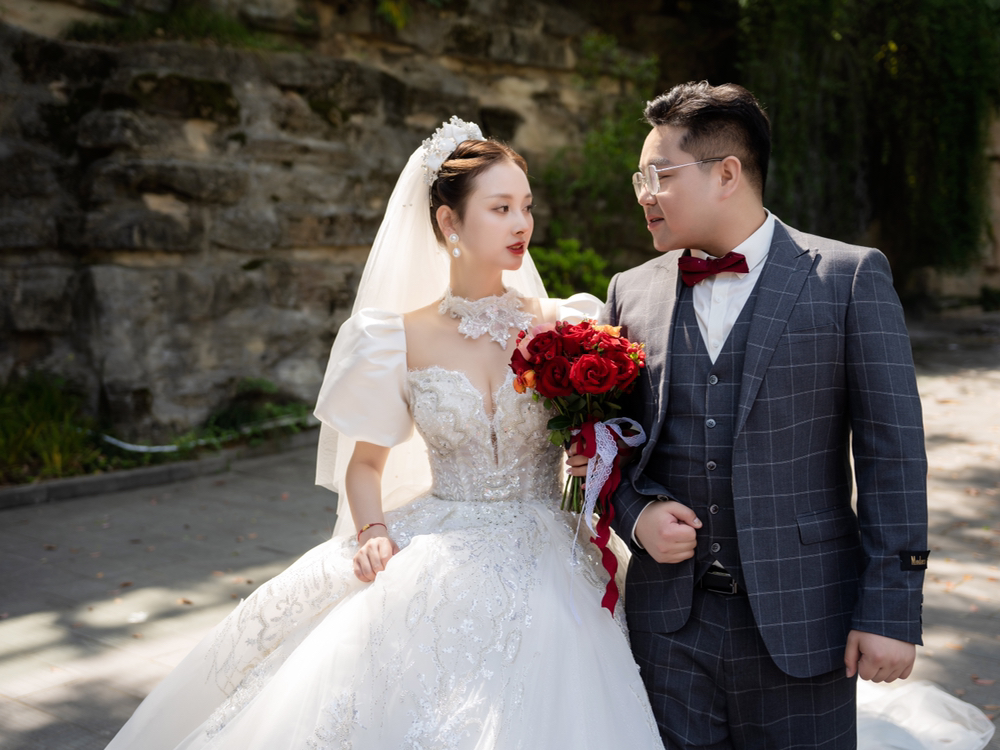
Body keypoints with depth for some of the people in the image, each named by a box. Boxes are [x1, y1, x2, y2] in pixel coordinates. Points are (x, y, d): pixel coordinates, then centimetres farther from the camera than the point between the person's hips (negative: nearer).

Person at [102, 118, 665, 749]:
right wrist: (370, 532, -9)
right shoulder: (403, 339, 1)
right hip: (436, 568, 1)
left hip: (545, 572, 0)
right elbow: (366, 462, 10)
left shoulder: (562, 325, -1)